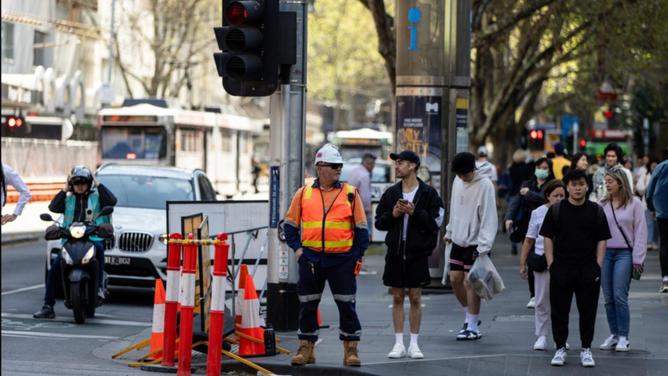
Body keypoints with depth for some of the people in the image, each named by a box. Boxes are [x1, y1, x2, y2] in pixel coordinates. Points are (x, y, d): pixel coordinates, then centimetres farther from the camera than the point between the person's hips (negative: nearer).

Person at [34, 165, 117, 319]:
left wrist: (98, 184, -2)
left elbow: (112, 201, -8)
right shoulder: (68, 198, 16)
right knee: (54, 269, -10)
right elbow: (53, 207, 1)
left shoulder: (97, 196, 10)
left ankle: (99, 287, -37)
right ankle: (48, 307, -6)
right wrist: (64, 190, 1)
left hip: (93, 238, -3)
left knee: (99, 248, -39)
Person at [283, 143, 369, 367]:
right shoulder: (304, 193, 6)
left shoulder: (350, 193, 3)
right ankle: (306, 349, 17)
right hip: (311, 259, 1)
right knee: (307, 305, 7)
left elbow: (361, 229, 4)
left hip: (342, 259, -1)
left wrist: (357, 256, -1)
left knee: (347, 306, 0)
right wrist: (297, 248, 1)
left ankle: (350, 349, 8)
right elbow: (291, 225, 13)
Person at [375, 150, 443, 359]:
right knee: (397, 298, 5)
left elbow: (435, 222, -8)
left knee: (415, 298, 3)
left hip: (418, 253, -3)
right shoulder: (391, 193, 7)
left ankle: (414, 344, 11)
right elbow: (379, 222, 8)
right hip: (395, 252, 3)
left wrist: (415, 212, -19)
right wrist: (392, 214, -11)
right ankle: (399, 344, 11)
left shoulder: (428, 194, -3)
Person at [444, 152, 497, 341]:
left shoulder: (484, 185, -17)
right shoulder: (458, 181, 5)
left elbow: (488, 217, -19)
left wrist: (484, 246, -23)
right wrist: (450, 231, 19)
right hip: (458, 240, 7)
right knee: (455, 279, 9)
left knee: (470, 283, -4)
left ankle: (473, 327, 5)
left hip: (475, 243, -7)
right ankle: (470, 317, 26)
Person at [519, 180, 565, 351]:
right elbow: (529, 240, 10)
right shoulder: (538, 213, 4)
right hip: (542, 260, 1)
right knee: (542, 301, 4)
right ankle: (541, 336, 12)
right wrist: (523, 263, 8)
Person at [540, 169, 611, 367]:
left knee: (588, 311, 4)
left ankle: (586, 349, 14)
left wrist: (598, 267, -1)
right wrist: (551, 264, -4)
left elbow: (602, 240, 7)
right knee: (559, 310, 3)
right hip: (561, 269, 0)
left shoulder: (596, 211, 5)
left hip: (588, 270, 0)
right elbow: (547, 238, 4)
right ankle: (560, 348, 12)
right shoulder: (556, 210, 3)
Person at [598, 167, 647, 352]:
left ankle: (623, 337, -1)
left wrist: (637, 259, -6)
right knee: (608, 298, 5)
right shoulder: (602, 205, 7)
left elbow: (640, 232, -2)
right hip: (604, 253, 4)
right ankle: (614, 335, 14)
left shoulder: (634, 204, -1)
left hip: (624, 253, -4)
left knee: (620, 296, -10)